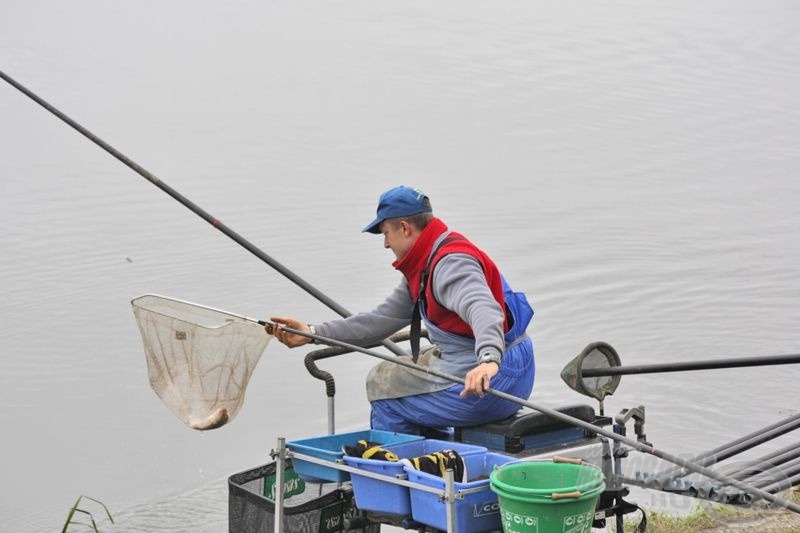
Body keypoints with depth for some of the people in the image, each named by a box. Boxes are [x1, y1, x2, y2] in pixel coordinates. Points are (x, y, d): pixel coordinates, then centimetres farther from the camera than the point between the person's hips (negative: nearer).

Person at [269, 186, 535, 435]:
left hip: (493, 380, -11)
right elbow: (384, 318, 17)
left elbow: (483, 309, -37)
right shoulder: (423, 265, 14)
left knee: (385, 395, -1)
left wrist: (489, 360, -57)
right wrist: (313, 332, 12)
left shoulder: (451, 264, -19)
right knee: (382, 375, 24)